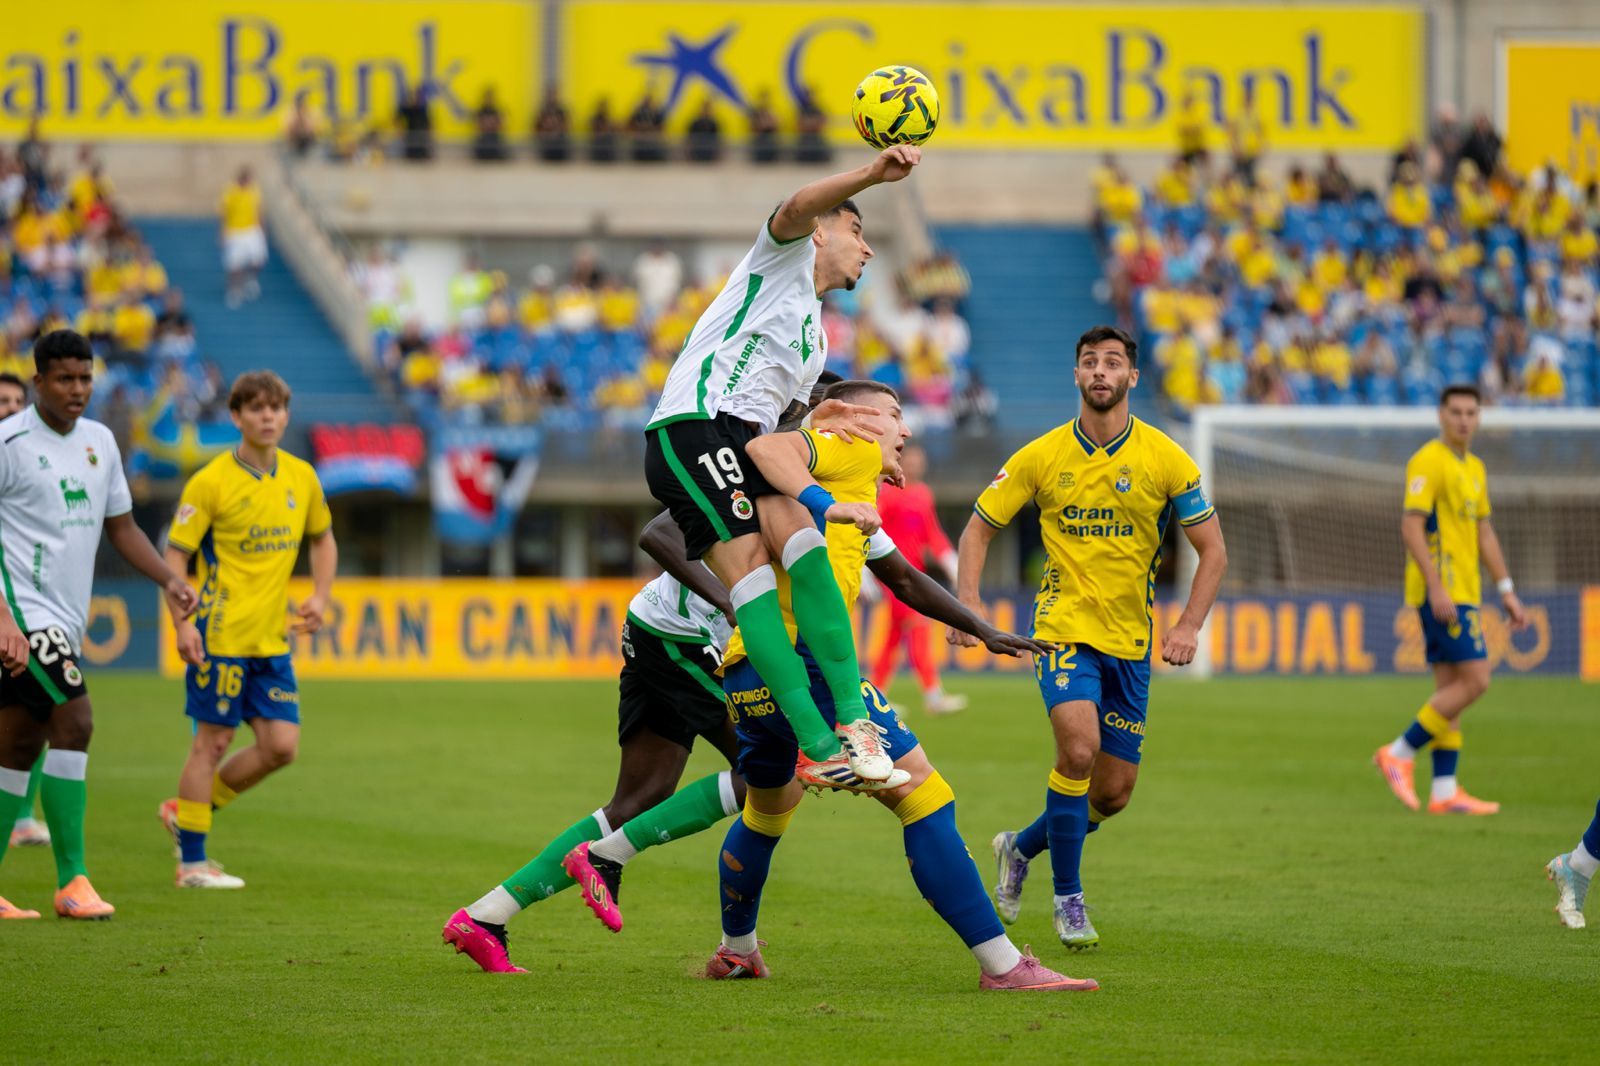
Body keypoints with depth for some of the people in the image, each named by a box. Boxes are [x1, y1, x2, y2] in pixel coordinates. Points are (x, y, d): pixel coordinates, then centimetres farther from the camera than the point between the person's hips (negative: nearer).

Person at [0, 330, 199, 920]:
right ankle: (72, 881, -14)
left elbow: (120, 525, 21)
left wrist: (169, 581, 6)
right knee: (74, 721, -17)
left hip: (66, 616, 8)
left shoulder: (99, 441, 13)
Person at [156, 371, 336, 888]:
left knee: (281, 746, 1)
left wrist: (320, 595, 8)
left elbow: (322, 539, 23)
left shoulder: (301, 477, 7)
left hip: (272, 640, 6)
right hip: (220, 636, -6)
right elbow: (175, 554, -8)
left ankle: (189, 809, 20)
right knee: (213, 741, -3)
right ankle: (191, 862, 5)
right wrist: (183, 622, -18)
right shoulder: (211, 481, -9)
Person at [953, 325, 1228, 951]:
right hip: (1064, 627, -2)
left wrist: (1189, 626, -12)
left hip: (1130, 641, 2)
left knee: (1114, 792, 5)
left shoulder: (1165, 459, -4)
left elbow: (1213, 551, 1)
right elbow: (978, 529, 6)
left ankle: (1022, 848, 34)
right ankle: (1068, 900, -10)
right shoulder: (1041, 457, -3)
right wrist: (968, 601, -10)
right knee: (1079, 748, -25)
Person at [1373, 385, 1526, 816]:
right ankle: (1399, 754, -7)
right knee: (1474, 680, -13)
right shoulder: (1428, 461, -11)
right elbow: (1411, 526, -17)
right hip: (1442, 592, -9)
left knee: (1450, 689, 7)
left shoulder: (1474, 468, 17)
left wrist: (1507, 591, 19)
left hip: (1461, 594, 9)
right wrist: (1436, 588, -23)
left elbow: (1484, 533, 23)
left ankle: (1444, 791, 7)